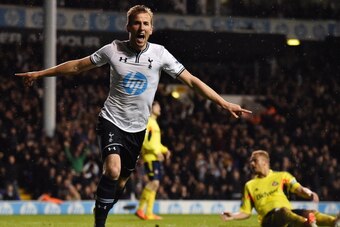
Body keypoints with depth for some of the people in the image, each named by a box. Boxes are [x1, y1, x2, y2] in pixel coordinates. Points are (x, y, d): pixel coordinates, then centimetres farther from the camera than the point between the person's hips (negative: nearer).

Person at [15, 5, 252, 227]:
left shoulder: (159, 54, -6)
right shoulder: (113, 50, -8)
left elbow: (191, 80, -5)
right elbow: (77, 66, 4)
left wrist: (225, 103, -9)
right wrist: (39, 74, 5)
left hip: (137, 127, 3)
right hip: (112, 120, -3)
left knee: (121, 181, 8)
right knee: (113, 169, -25)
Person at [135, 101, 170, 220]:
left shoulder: (154, 123, 23)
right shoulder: (147, 121, -7)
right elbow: (143, 140, -17)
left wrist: (164, 150, 13)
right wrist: (156, 151, -21)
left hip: (156, 158, 10)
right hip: (150, 157, -10)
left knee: (154, 184, 6)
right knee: (154, 182, -18)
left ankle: (149, 213, 6)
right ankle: (140, 209, -16)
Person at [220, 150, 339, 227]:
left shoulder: (281, 176, 19)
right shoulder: (250, 185, 20)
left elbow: (299, 189, 8)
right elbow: (246, 212, 21)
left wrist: (309, 194, -15)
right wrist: (232, 216, 2)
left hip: (289, 215, 2)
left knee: (309, 213, -30)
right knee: (283, 211, -38)